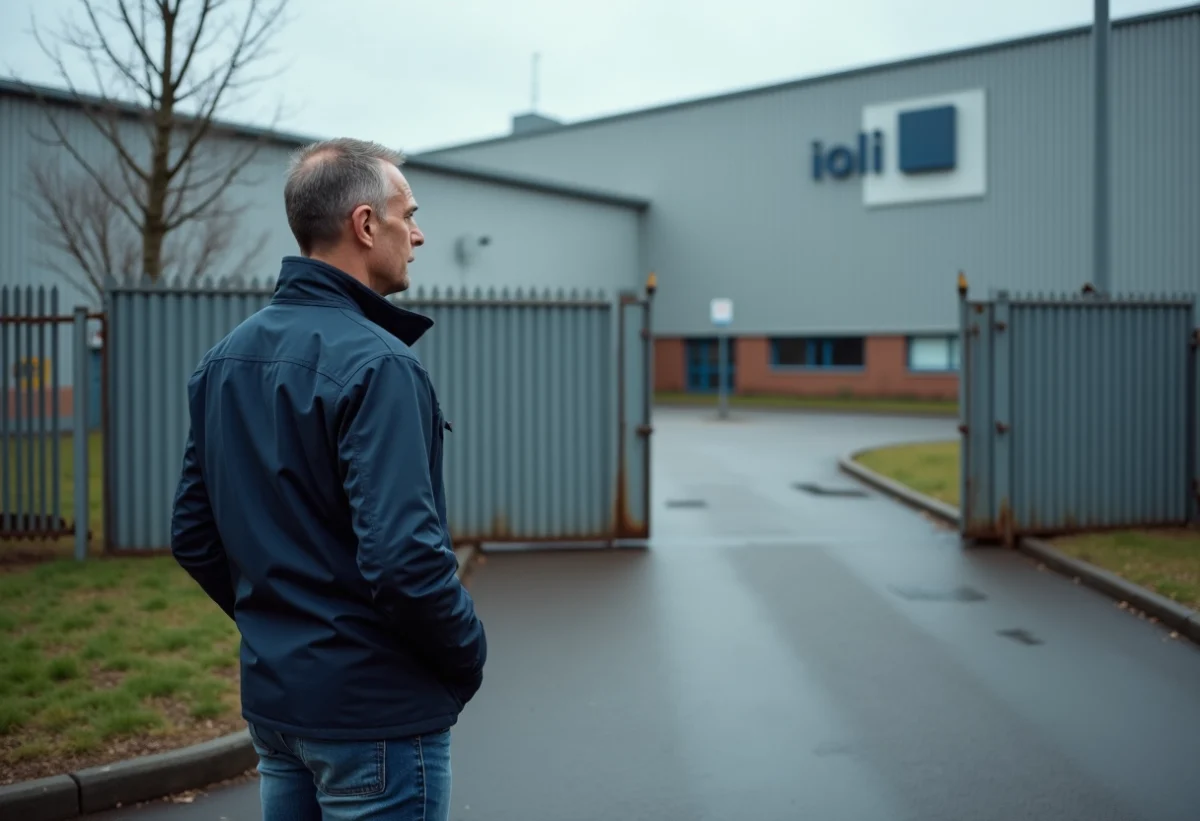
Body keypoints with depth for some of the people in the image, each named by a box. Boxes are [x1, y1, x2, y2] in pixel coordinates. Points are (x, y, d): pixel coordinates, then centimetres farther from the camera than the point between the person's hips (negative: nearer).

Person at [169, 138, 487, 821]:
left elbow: (193, 537, 10)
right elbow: (404, 555, -27)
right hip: (377, 712, -8)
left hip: (271, 697, 8)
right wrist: (468, 655, -11)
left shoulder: (225, 359, 5)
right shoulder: (376, 363, -20)